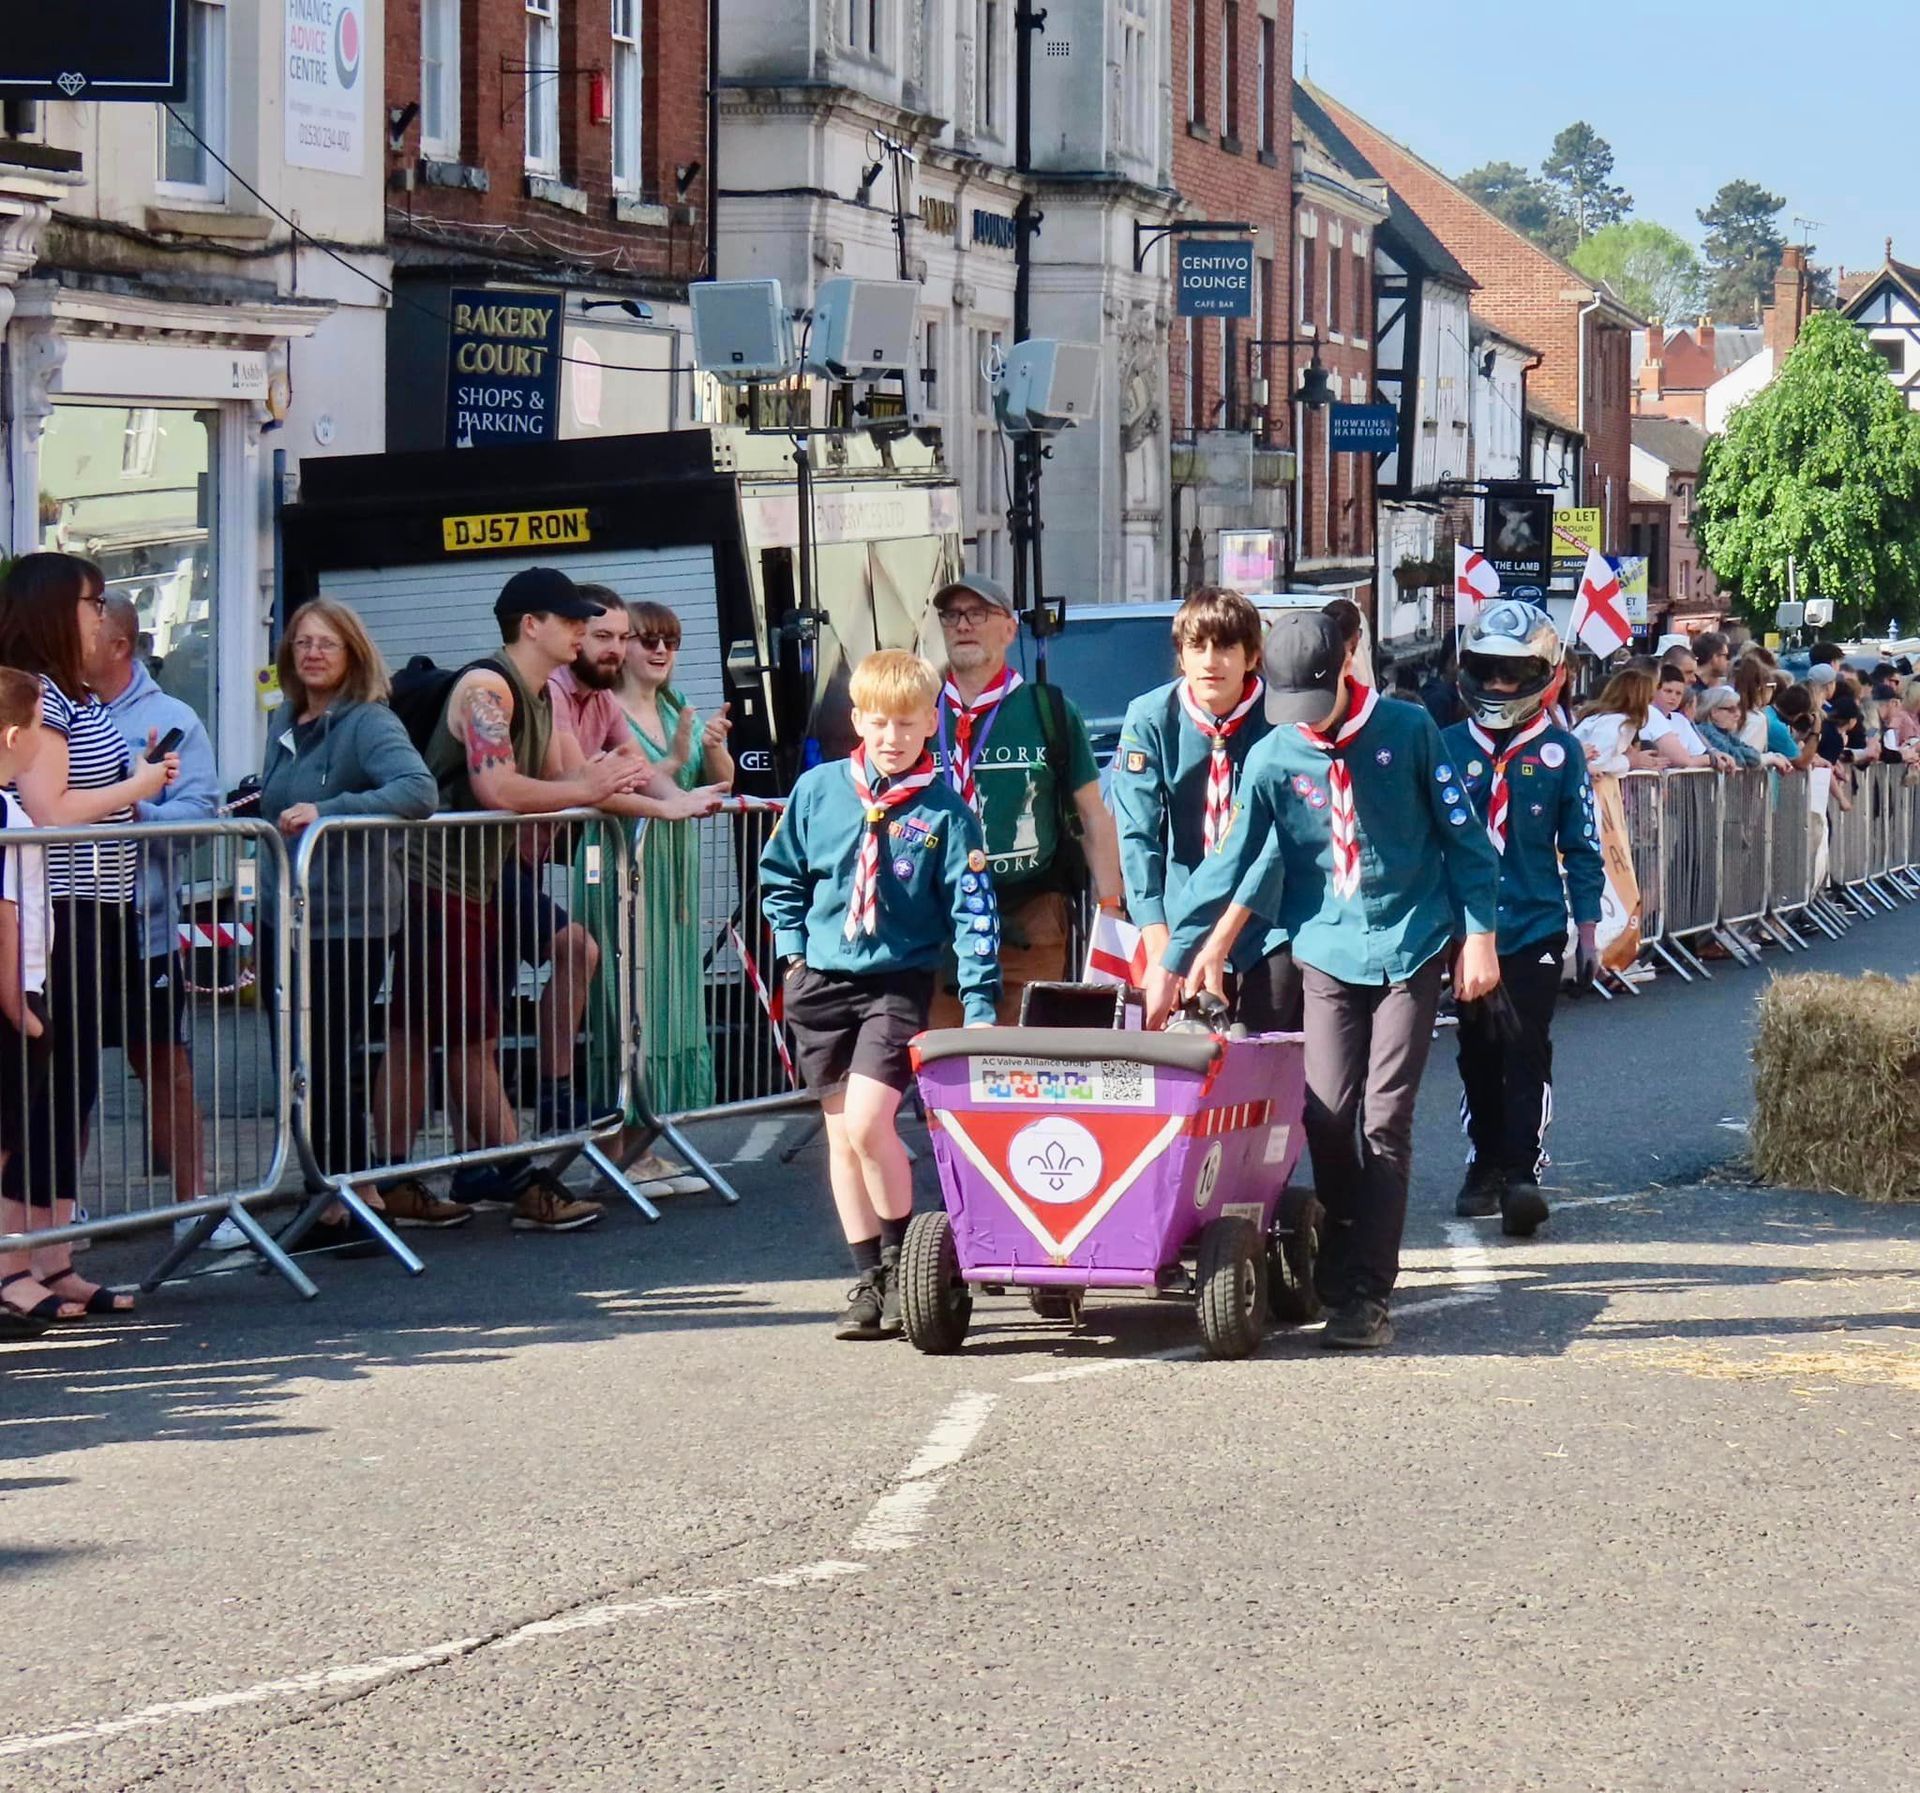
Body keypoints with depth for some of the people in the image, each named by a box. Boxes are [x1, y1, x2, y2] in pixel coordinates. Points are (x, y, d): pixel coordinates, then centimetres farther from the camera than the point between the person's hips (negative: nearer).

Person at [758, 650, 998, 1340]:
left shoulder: (945, 811, -5)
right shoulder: (818, 791, 2)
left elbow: (972, 912, -7)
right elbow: (780, 876, 15)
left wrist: (980, 1005, -11)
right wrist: (794, 951, 6)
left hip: (899, 982, -4)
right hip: (821, 982, 4)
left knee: (868, 1122, -18)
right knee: (841, 1135, 7)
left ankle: (904, 1259, 0)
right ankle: (868, 1278, 16)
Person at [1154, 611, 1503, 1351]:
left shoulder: (1407, 731, -4)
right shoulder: (1272, 760, -1)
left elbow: (1462, 836, 3)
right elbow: (1236, 867, 6)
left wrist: (1479, 935, 0)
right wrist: (1175, 960, 6)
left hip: (1411, 947, -2)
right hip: (1327, 952, 2)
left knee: (1384, 1119, -6)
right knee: (1328, 1115, -4)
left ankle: (1365, 1295, -7)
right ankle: (1344, 1273, 12)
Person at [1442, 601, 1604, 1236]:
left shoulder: (1559, 753, 0)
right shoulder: (1451, 748, 4)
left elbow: (1582, 845, 4)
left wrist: (1587, 927, 2)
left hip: (1536, 926, -3)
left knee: (1526, 1051, -11)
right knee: (1478, 1054, 9)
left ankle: (1523, 1171, -13)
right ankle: (1485, 1166, 20)